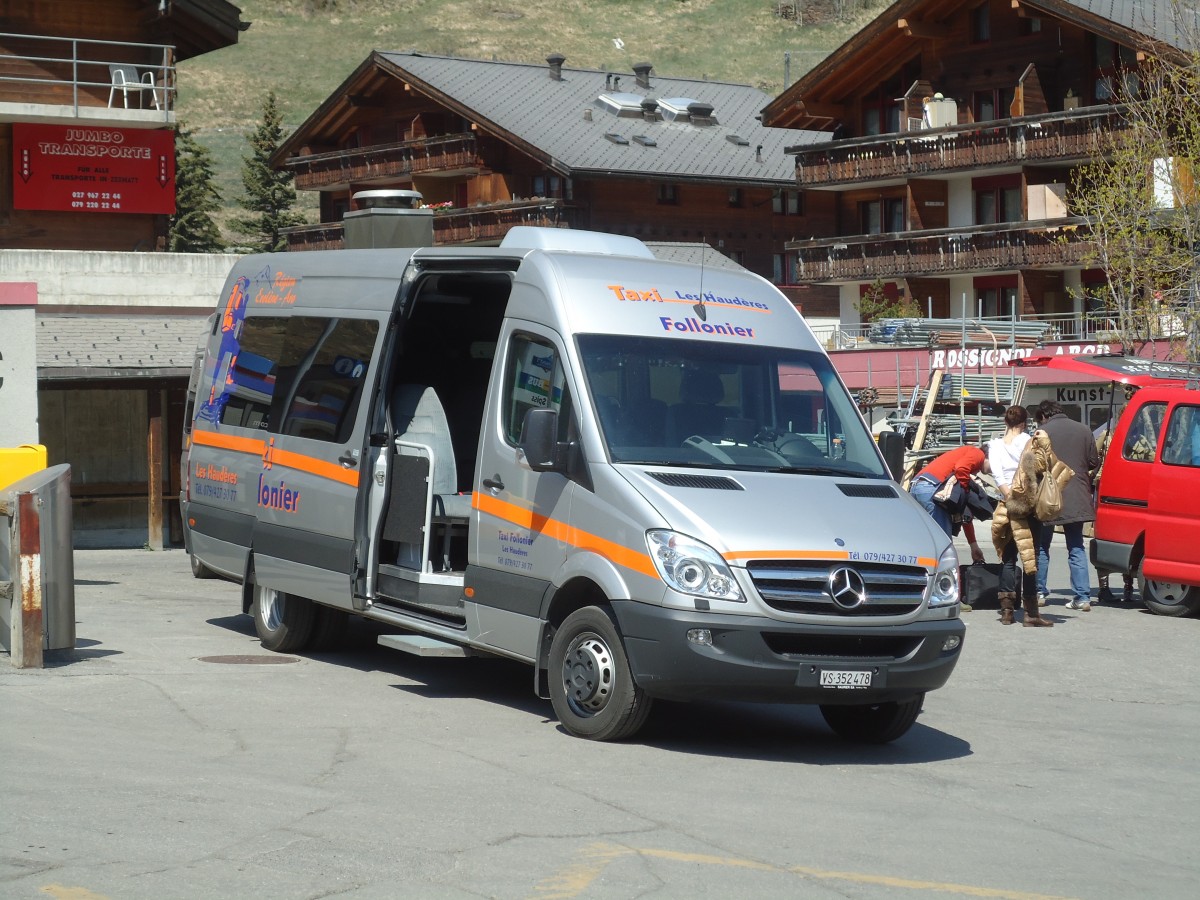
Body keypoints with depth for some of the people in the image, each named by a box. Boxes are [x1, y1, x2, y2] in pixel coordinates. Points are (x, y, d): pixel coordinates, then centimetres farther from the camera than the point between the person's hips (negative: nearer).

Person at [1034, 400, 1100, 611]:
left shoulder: (1043, 433, -7)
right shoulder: (1083, 430, 3)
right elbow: (1094, 463, 6)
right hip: (1077, 499, 3)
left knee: (1042, 546, 13)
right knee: (1076, 548, 9)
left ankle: (1039, 593, 13)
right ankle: (1082, 597, 1)